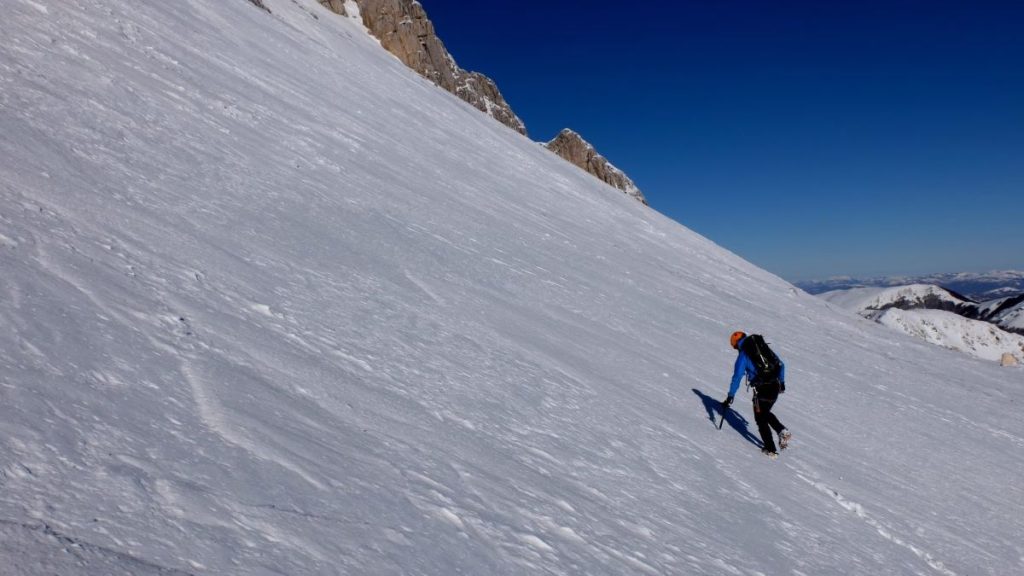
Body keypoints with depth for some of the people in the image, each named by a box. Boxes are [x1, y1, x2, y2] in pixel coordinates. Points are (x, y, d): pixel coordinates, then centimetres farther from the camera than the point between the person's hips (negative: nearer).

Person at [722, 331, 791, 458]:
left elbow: (737, 377, -7)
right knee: (766, 413, 28)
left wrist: (730, 396, -2)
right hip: (775, 387, 6)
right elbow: (781, 365, 21)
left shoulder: (743, 355, -3)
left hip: (762, 389, -6)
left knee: (761, 419, 11)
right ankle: (782, 431, 8)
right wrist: (781, 382, 32)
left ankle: (771, 450, 11)